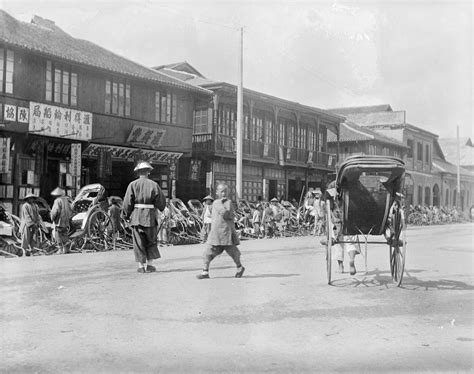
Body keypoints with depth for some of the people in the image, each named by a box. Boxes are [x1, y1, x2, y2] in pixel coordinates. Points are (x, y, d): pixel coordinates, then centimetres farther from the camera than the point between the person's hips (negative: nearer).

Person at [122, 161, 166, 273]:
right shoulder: (154, 185, -2)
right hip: (150, 217, 0)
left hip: (136, 217, 0)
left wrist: (126, 215, 9)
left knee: (138, 243, 8)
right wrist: (160, 208, 20)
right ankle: (149, 265, 13)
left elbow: (127, 203, -4)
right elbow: (161, 203, -2)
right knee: (151, 242, 15)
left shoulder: (133, 185, -2)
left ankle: (141, 266, 7)